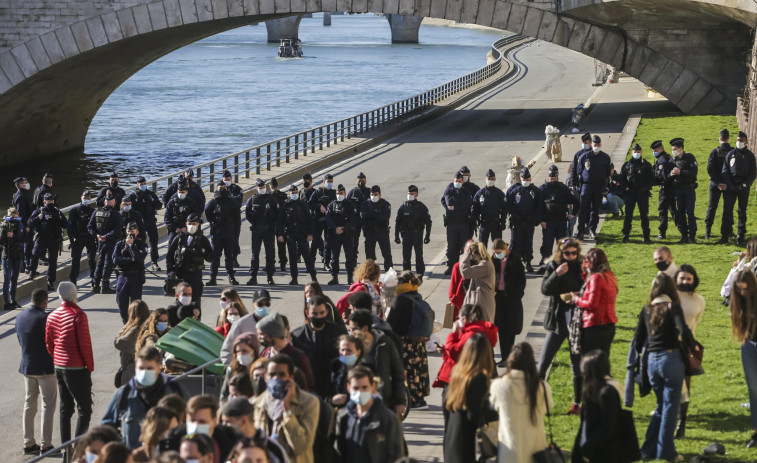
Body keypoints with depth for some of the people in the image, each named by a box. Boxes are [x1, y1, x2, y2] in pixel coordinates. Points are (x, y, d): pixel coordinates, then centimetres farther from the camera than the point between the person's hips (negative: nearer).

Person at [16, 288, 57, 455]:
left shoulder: (20, 317, 3)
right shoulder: (44, 318, -19)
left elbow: (20, 339, 12)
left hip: (26, 366, 7)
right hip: (45, 367, -7)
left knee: (29, 405, 13)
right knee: (48, 406, 2)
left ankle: (28, 443, 16)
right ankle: (45, 445, 2)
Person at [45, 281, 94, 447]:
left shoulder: (52, 316, 4)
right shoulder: (78, 315, -16)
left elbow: (48, 342, 10)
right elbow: (85, 343, -16)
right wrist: (90, 366, -5)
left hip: (59, 367, 7)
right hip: (77, 369, -7)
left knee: (65, 408, 14)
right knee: (84, 409, -2)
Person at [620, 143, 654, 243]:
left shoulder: (646, 165, 6)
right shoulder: (627, 165, 7)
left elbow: (651, 179, 5)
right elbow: (621, 178, 8)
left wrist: (645, 188, -8)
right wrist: (626, 188, -7)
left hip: (643, 193, -1)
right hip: (630, 193, 1)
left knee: (644, 215, -1)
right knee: (628, 215, 1)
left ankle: (646, 236, 2)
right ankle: (626, 235, 6)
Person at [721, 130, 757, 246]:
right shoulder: (730, 154, 8)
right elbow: (725, 171, 7)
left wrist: (745, 184, -9)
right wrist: (729, 184, -5)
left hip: (744, 187, -1)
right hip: (731, 186, 1)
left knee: (742, 211, 1)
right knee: (727, 210, -3)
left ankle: (740, 237, 3)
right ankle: (725, 235, 1)